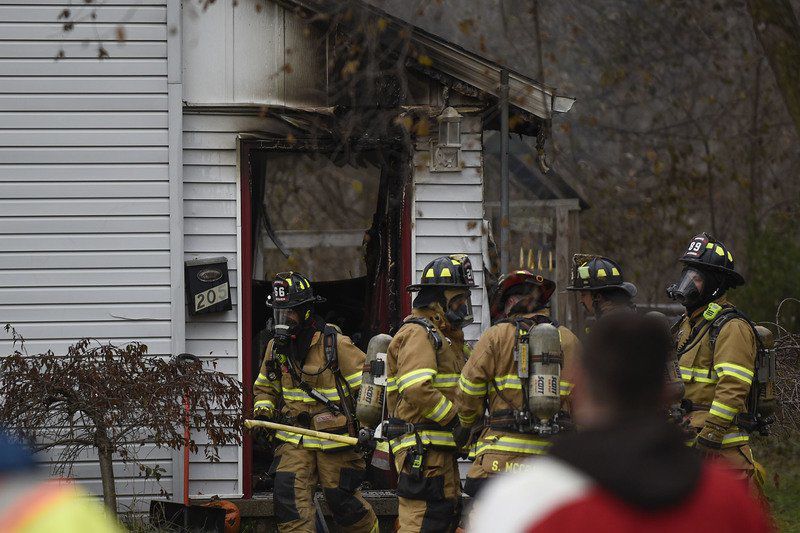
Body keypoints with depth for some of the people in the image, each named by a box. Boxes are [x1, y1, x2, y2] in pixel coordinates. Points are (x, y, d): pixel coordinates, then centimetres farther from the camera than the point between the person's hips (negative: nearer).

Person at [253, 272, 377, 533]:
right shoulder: (276, 347, 6)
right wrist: (262, 411, 2)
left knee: (341, 500, 4)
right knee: (288, 496, -14)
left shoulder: (335, 344, -11)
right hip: (295, 440, 4)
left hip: (335, 437, -4)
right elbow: (265, 388, 22)